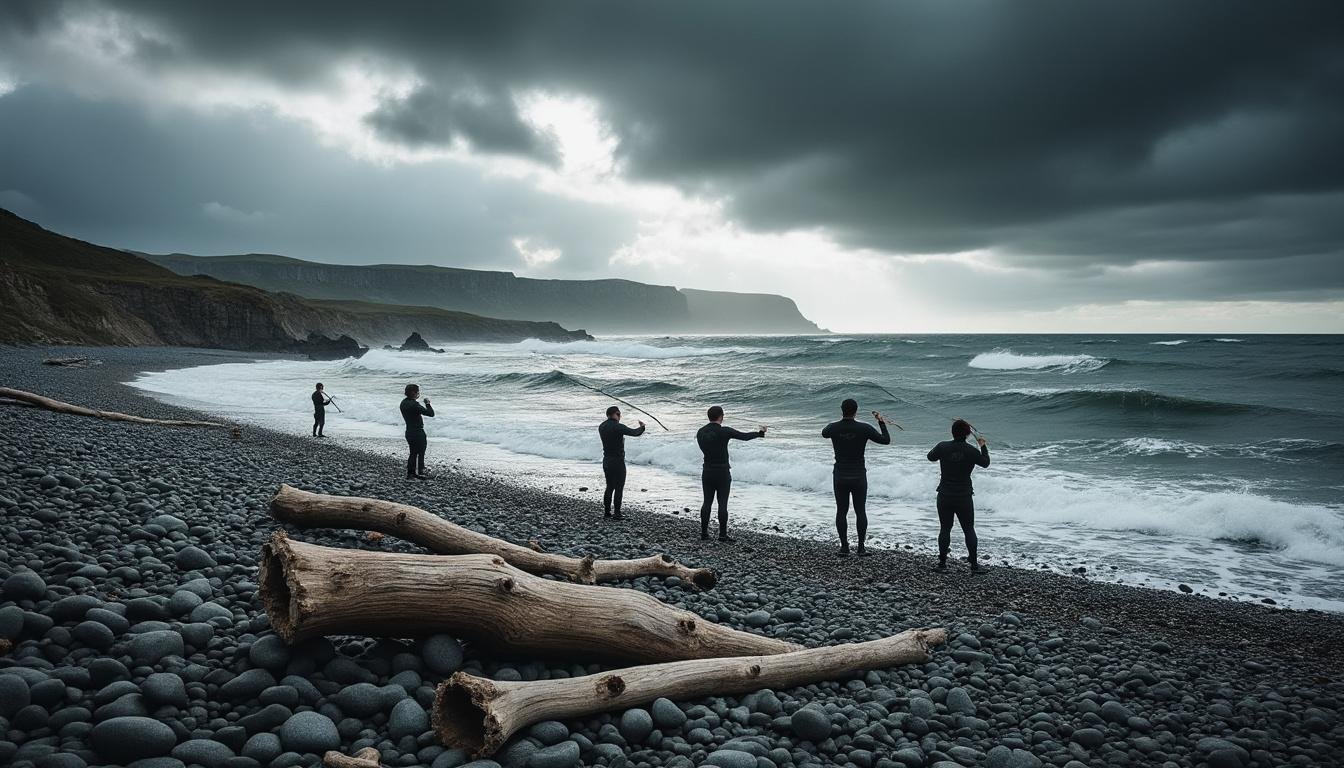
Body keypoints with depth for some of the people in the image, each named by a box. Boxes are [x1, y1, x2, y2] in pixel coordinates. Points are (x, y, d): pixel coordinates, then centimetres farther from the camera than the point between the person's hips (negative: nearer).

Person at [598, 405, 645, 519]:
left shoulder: (601, 427, 5)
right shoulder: (619, 427, -17)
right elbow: (635, 433, -12)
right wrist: (642, 427, 7)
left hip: (606, 461, 7)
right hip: (618, 462, -7)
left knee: (609, 487, 17)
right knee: (619, 488, 1)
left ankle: (606, 512, 19)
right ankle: (617, 514, 1)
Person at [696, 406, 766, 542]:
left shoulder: (700, 432, 2)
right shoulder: (724, 431, -13)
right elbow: (745, 436, -3)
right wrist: (760, 433, 15)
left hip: (707, 471, 5)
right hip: (722, 472, -5)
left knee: (707, 502, 11)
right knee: (722, 504, 0)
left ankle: (704, 532, 14)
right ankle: (723, 535, 3)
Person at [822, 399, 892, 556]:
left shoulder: (833, 428, -7)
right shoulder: (864, 429, -12)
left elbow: (824, 433, 19)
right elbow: (886, 440, -2)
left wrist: (841, 420, 30)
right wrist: (882, 422, 12)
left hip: (840, 476, 1)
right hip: (858, 477, -1)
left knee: (841, 511, 8)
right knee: (860, 511, 9)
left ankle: (844, 547, 9)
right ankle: (861, 547, 11)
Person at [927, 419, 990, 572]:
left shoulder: (943, 447, -8)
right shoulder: (971, 451, -11)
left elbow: (930, 457, 11)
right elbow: (985, 463, 7)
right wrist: (983, 446, 21)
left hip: (944, 496, 1)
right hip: (964, 497, -1)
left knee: (945, 529, 10)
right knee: (969, 530, 9)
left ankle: (942, 563, 13)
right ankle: (974, 565, 12)